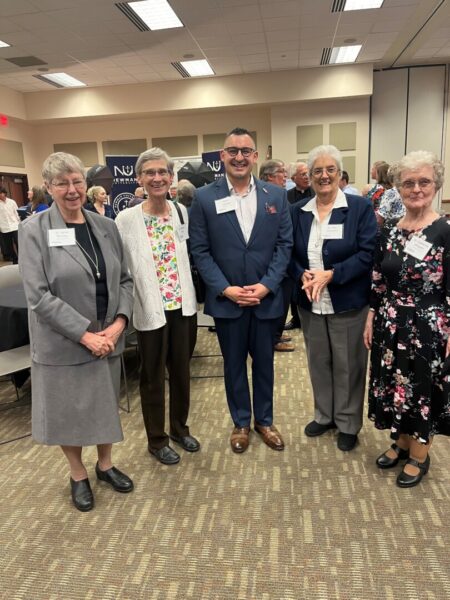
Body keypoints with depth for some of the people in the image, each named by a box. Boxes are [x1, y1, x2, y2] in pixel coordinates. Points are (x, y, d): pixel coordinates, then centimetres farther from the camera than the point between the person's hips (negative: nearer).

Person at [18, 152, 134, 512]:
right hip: (63, 344, -3)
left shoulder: (106, 227, 3)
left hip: (108, 339, 4)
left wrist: (119, 323, -11)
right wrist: (85, 334, -19)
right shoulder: (34, 230, -10)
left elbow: (124, 280, 5)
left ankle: (105, 465, 42)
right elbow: (38, 296, -15)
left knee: (106, 405, 18)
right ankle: (78, 475, 37)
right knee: (68, 410, 13)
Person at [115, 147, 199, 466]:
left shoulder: (182, 212, 2)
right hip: (151, 310, -4)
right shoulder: (126, 219, -9)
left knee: (182, 370, 17)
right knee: (153, 376, 11)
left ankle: (180, 427, 39)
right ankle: (157, 439, 31)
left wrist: (194, 297, 7)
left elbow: (191, 258, 9)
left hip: (183, 306, 4)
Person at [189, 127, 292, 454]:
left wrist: (266, 285, -11)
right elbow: (200, 251, -4)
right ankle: (241, 423, 33)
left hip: (267, 298, 1)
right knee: (234, 364, 14)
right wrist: (225, 289, -13)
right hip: (226, 299, -1)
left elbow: (285, 244, 1)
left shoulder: (277, 195, 3)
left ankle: (264, 420, 35)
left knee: (264, 363, 15)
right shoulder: (204, 198, -2)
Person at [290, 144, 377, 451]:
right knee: (318, 362, 16)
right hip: (310, 303, 4)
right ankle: (324, 415, 37)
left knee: (348, 365, 8)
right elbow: (290, 254, 6)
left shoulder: (361, 207, -5)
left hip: (348, 302, -3)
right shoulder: (298, 212, 5)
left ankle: (348, 424, 29)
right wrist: (302, 276, -14)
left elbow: (367, 254, -11)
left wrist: (331, 274, -21)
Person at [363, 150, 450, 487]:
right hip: (391, 324, 5)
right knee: (394, 385, 16)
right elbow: (378, 281, 7)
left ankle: (419, 455, 30)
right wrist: (371, 319, 6)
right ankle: (401, 442, 38)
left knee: (423, 389, 10)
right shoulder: (389, 231, 4)